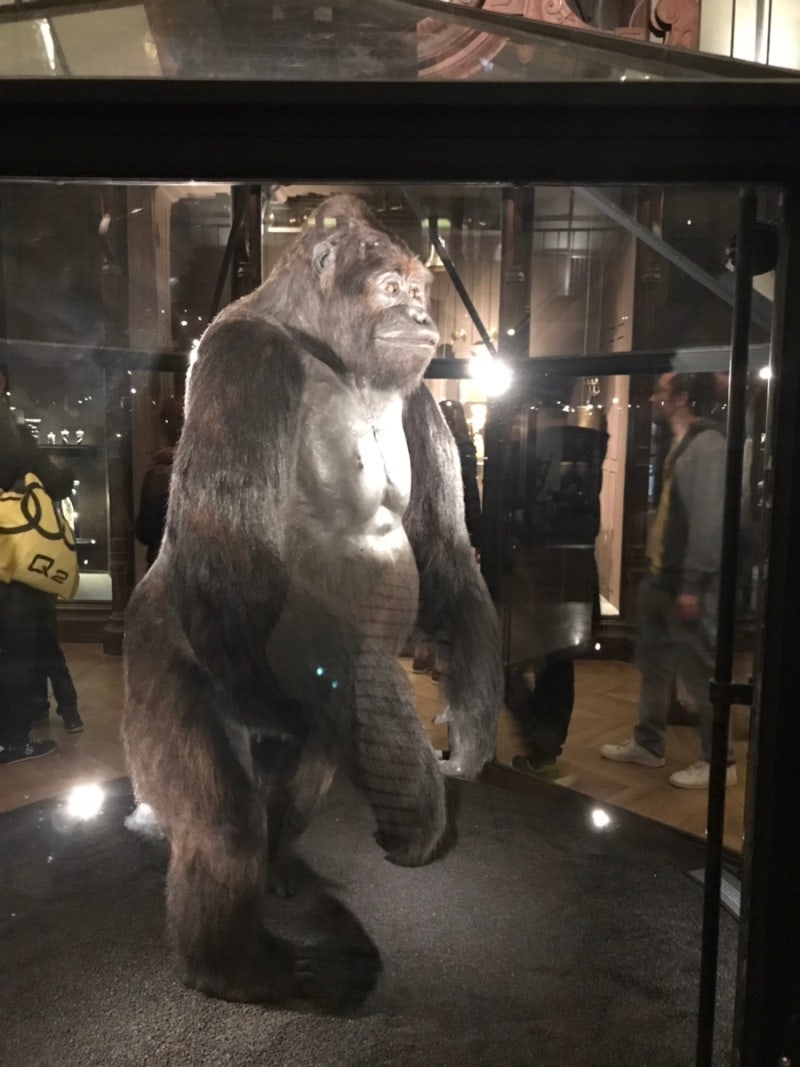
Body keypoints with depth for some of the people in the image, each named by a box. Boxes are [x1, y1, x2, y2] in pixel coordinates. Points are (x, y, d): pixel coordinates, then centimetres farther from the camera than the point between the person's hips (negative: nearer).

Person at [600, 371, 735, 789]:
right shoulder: (682, 444, 16)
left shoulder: (708, 444, -14)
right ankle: (647, 744, 30)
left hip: (687, 582, -10)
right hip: (662, 575, 10)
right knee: (654, 663, 17)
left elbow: (710, 517, -21)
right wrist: (657, 573, 18)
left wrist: (692, 584, -22)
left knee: (698, 671, 1)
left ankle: (719, 761, 15)